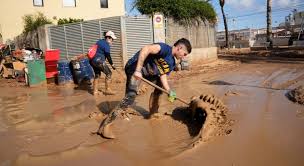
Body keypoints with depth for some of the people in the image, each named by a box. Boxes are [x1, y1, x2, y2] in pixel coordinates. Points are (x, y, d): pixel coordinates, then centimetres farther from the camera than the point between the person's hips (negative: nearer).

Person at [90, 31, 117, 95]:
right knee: (109, 73, 0)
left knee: (97, 74, 20)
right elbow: (108, 56, -11)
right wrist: (112, 64, -1)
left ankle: (95, 90, 21)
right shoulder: (106, 44, -10)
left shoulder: (99, 41, 17)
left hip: (92, 60, 9)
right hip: (99, 61, -9)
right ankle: (107, 90, 2)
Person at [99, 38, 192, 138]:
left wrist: (169, 91, -9)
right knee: (131, 96, -24)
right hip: (135, 67, -11)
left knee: (160, 86, 24)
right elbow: (146, 49, -32)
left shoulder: (172, 63, 10)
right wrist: (138, 70, -38)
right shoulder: (166, 49, -19)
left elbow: (163, 76, 6)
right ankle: (105, 126, -20)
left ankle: (152, 113, 40)